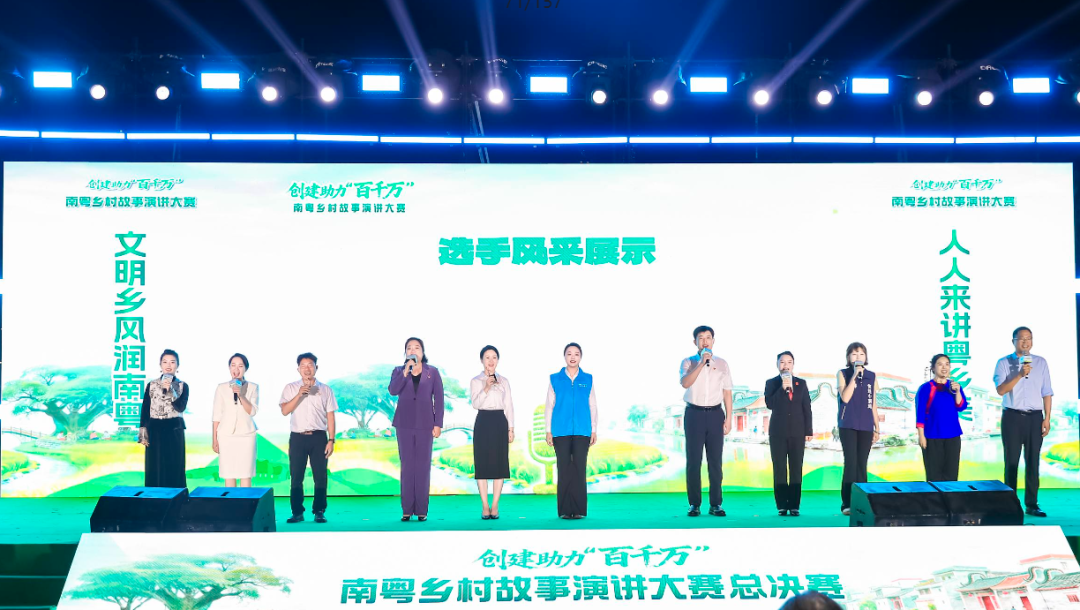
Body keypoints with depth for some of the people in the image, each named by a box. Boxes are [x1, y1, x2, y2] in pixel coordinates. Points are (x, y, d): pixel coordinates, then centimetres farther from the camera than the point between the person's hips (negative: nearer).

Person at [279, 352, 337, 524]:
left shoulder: (325, 389, 7)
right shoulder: (291, 388, 6)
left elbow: (330, 416, 5)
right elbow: (284, 411, -6)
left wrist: (331, 440, -1)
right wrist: (299, 395, -19)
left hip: (319, 437, 0)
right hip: (297, 437, 0)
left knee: (320, 477, 1)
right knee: (296, 477, 2)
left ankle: (319, 511, 10)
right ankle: (297, 512, 11)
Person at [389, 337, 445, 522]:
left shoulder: (432, 372, 5)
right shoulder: (399, 371, 6)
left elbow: (439, 399, 2)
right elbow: (393, 391, -12)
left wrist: (438, 424, -4)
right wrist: (406, 371, -18)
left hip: (425, 424, -1)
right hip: (404, 424, 1)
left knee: (423, 466, 1)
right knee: (407, 466, 3)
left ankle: (421, 510, 6)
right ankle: (407, 510, 8)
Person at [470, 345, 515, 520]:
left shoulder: (504, 381, 9)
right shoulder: (475, 381, 2)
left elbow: (508, 406, 9)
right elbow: (475, 404, -9)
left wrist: (511, 428, 4)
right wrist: (486, 388, -24)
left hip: (500, 422, 2)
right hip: (483, 422, -2)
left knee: (499, 463, 1)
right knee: (482, 463, -2)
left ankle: (495, 506, 7)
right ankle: (484, 507, 4)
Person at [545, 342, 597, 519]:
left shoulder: (588, 379, 7)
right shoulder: (554, 379, 5)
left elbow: (592, 406, 8)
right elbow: (549, 405, 5)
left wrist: (594, 430, 5)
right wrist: (548, 431, 1)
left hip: (582, 431, 1)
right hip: (561, 430, 0)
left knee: (580, 469, 0)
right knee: (564, 469, 1)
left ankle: (579, 510, 7)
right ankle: (564, 510, 7)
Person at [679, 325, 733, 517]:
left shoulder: (722, 364, 9)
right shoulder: (688, 362, 4)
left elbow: (727, 392, 8)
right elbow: (685, 383, -16)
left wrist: (728, 418, 2)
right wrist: (701, 363, -21)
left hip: (715, 414, 2)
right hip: (694, 414, -1)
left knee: (716, 461, 2)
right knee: (693, 461, 1)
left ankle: (715, 504, 10)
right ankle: (694, 504, 8)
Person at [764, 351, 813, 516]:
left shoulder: (801, 383, 10)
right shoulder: (771, 383, 5)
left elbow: (807, 408, 8)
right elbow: (769, 404, -9)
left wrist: (808, 431, 2)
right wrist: (782, 388, -15)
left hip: (797, 432, 1)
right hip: (778, 432, -1)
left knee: (796, 470, 0)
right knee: (779, 470, -1)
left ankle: (794, 506, 4)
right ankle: (782, 505, 3)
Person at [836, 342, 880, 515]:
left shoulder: (872, 376, 11)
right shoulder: (842, 373, 1)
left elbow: (873, 404, 14)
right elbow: (845, 398, -13)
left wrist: (877, 428, 12)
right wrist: (854, 376, -16)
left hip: (866, 426, 3)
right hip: (848, 425, -3)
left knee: (862, 465, 3)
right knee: (851, 463, -10)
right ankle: (847, 503, -7)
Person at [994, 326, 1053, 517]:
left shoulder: (1041, 362, 9)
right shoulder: (1004, 363, 0)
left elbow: (1047, 393, 8)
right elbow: (1000, 390, -12)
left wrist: (1047, 419, 2)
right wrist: (1020, 375, -22)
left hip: (1035, 417, 2)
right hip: (1012, 417, -2)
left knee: (1033, 462, 5)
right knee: (1012, 461, 2)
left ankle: (1032, 504, 12)